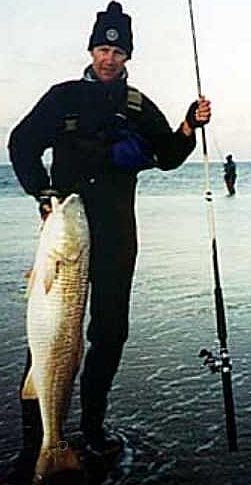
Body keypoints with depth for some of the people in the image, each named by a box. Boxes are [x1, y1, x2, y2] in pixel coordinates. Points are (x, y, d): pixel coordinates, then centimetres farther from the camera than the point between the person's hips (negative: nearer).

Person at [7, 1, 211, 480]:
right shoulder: (64, 97, 7)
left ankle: (92, 422, 20)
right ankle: (35, 428, 6)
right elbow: (22, 143, 7)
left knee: (111, 328, 5)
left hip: (116, 229, 3)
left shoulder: (139, 107, 13)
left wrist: (189, 127, -7)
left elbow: (167, 157, 11)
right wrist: (44, 193, -4)